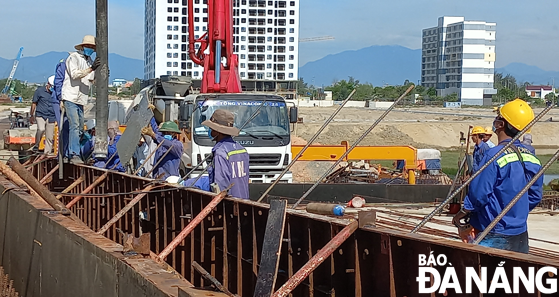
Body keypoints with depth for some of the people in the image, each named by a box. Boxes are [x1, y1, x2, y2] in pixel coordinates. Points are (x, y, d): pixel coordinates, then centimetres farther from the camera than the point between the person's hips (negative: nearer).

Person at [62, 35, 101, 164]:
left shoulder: (89, 60, 18)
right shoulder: (73, 57, -4)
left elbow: (92, 80, 18)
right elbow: (75, 74, -18)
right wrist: (91, 68, -25)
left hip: (81, 99, 9)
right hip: (70, 97, -9)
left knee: (80, 128, 9)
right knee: (74, 126, -16)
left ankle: (69, 153, 16)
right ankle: (74, 155, -19)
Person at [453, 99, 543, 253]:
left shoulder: (494, 155, -18)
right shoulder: (531, 157, 4)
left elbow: (478, 194, -17)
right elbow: (535, 196, 11)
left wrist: (461, 214, -1)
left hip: (494, 236, -7)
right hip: (520, 236, 7)